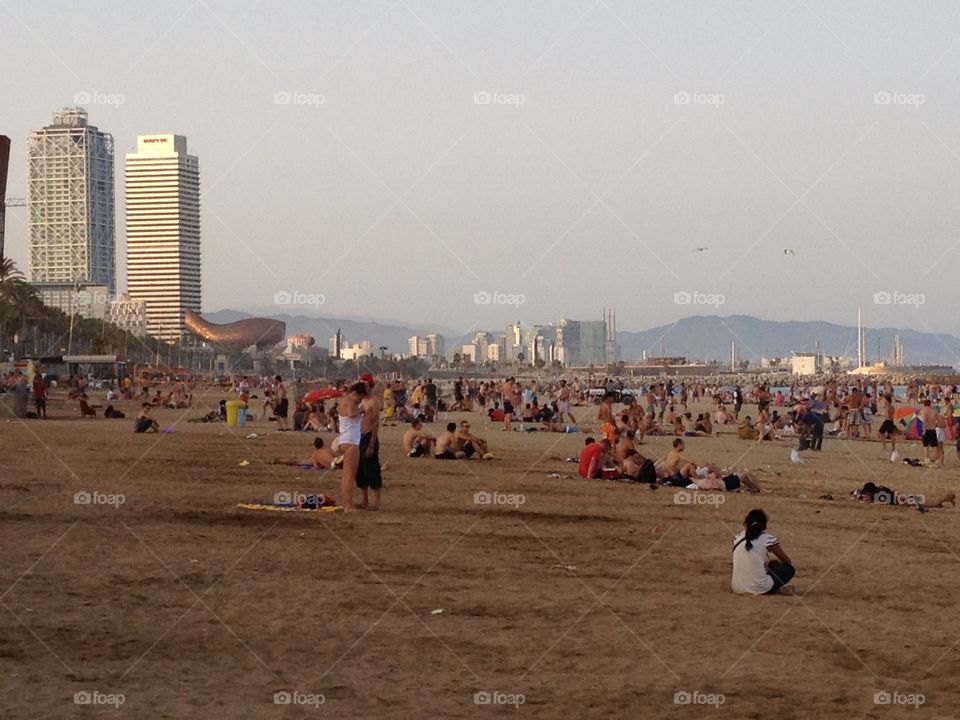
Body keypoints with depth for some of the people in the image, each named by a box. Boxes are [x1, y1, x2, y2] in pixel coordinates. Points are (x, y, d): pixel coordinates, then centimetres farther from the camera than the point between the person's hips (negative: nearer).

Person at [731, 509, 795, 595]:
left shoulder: (738, 537, 7)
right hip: (759, 589, -5)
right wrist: (774, 562, 31)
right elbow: (787, 561, 13)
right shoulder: (767, 539, -5)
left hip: (738, 588, 5)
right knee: (789, 569, 15)